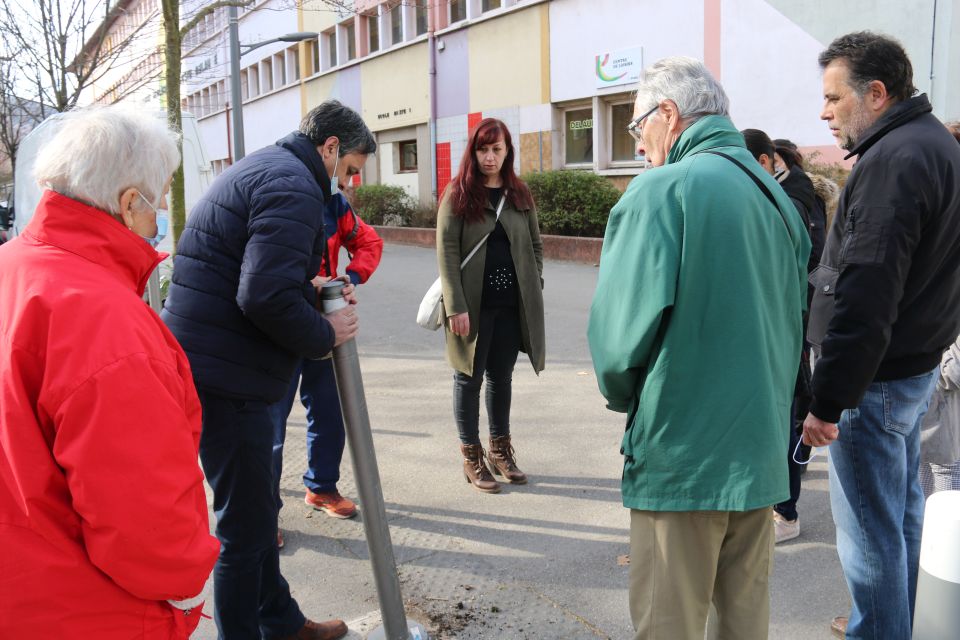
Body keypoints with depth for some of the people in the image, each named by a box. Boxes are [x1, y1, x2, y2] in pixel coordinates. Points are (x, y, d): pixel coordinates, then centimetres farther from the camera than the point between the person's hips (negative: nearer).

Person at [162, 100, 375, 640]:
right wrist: (324, 334, -12)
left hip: (202, 366, 11)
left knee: (259, 509, 22)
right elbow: (266, 297, -27)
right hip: (227, 378, -11)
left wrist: (312, 288, 11)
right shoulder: (295, 186, -16)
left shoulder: (261, 168, 19)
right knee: (246, 525, 2)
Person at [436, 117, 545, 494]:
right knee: (469, 378, 6)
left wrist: (533, 290, 2)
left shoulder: (520, 195, 9)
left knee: (501, 377, 14)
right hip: (473, 304, -4)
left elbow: (535, 246, 13)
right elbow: (447, 251, -10)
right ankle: (472, 456, 18)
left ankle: (500, 449, 28)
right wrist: (456, 306, -17)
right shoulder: (458, 194, -4)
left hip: (512, 304, 4)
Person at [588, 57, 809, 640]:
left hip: (681, 454, -7)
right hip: (762, 452, 7)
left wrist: (624, 397, 1)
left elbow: (623, 330, -19)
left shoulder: (662, 190, -13)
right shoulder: (777, 195, 10)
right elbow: (793, 320, 16)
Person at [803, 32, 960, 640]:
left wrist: (827, 398, -22)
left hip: (877, 377, -11)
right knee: (902, 507, 22)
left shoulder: (892, 160, -20)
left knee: (870, 530, 1)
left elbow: (864, 298, -26)